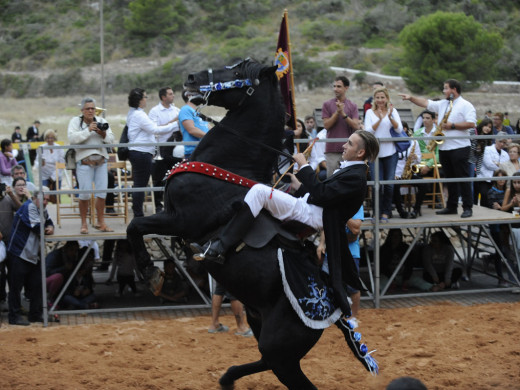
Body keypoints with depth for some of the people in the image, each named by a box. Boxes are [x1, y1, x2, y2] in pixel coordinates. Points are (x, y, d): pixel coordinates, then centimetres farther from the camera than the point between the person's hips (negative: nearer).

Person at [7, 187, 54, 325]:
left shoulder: (42, 210, 14)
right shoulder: (29, 207, -16)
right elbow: (37, 227, -23)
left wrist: (50, 227, -8)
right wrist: (47, 230, -3)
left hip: (33, 255, 9)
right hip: (19, 255, -9)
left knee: (36, 285, 9)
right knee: (16, 286, -2)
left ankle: (35, 315, 17)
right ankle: (15, 316, 3)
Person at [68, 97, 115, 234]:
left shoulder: (101, 121, 14)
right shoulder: (75, 121, 5)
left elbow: (111, 139, 8)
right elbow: (72, 138, -12)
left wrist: (104, 134, -12)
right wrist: (88, 130, -16)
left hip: (101, 161, 4)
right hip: (84, 161, -4)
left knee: (102, 192, 2)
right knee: (84, 194, -5)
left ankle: (100, 222, 12)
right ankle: (84, 224, 5)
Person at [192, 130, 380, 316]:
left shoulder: (356, 177, -12)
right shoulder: (349, 170, 19)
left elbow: (320, 194, -19)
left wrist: (304, 166, -12)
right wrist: (300, 187, 16)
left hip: (311, 216, -11)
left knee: (259, 191, -24)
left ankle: (219, 248, -27)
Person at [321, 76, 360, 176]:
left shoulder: (352, 106, 8)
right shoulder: (327, 105, 6)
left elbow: (356, 126, -3)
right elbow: (326, 125, -2)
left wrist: (343, 114, -16)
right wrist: (337, 112, -13)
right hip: (332, 149, -1)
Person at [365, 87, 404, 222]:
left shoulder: (393, 111, 5)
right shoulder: (370, 112, 4)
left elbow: (399, 129, -7)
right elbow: (368, 131, -9)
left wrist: (390, 117, -21)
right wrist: (380, 119, -20)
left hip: (390, 152, 1)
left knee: (389, 184, 2)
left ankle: (386, 212, 12)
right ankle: (377, 212, 8)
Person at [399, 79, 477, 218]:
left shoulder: (465, 105, -4)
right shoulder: (442, 104, 18)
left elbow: (471, 124, -15)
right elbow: (426, 103, 18)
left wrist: (452, 126, -15)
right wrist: (411, 98, 9)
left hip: (459, 147, -7)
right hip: (444, 148, 7)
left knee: (463, 178, -7)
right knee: (450, 179, 11)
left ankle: (468, 208, -5)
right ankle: (451, 207, 16)